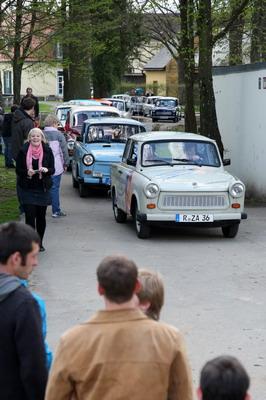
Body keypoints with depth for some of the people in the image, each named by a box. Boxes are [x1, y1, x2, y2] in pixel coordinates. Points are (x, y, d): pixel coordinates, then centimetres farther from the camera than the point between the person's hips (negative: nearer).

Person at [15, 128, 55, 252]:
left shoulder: (47, 151, 0)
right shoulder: (23, 151, -2)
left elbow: (52, 170, 2)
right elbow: (18, 170, 2)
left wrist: (46, 170, -19)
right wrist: (27, 172, -18)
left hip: (43, 188, 1)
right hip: (27, 189, -1)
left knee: (41, 216, 8)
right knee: (30, 216, -8)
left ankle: (40, 243, 22)